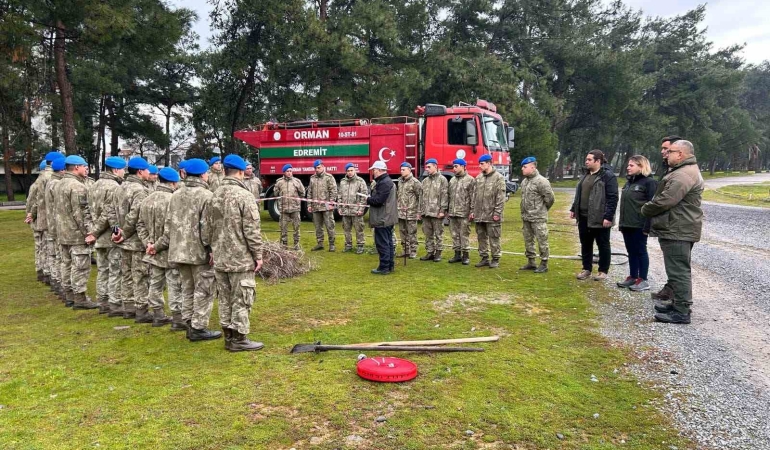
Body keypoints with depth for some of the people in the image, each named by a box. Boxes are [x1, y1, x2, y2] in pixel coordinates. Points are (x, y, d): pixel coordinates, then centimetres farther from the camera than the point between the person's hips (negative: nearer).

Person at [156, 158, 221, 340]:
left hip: (179, 251, 7)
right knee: (203, 291, 1)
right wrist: (213, 249, -14)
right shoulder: (206, 195, -14)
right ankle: (198, 328, 4)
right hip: (200, 252, -7)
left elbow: (169, 224, 12)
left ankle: (188, 324, 22)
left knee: (187, 289, 17)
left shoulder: (176, 195, 9)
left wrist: (161, 244, 21)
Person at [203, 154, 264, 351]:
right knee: (241, 300, 1)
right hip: (241, 259, -7)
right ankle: (239, 339, 6)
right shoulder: (244, 196, -14)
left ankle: (229, 337, 22)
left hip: (219, 259, 7)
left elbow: (207, 229, 13)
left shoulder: (214, 197, 7)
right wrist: (258, 255, -7)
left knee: (225, 299, 13)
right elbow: (252, 230, -15)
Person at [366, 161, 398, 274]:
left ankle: (384, 268, -1)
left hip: (382, 219, -11)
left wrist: (368, 200, -8)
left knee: (382, 244, -5)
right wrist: (372, 192, 2)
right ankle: (390, 265, 22)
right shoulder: (386, 181, 16)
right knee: (388, 243, 15)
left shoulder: (384, 183, -18)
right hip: (387, 218, 11)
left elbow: (379, 200, -24)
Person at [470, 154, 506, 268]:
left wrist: (497, 213, -15)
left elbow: (501, 198, -10)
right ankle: (484, 258, 21)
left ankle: (495, 259, 10)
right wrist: (472, 210, 9)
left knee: (494, 238, 1)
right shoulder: (478, 178, 11)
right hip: (479, 215, 6)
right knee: (481, 237, 11)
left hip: (492, 215, -6)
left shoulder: (499, 178, -6)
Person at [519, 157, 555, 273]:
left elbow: (550, 197, -13)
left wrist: (543, 209, 0)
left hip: (538, 218, -9)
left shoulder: (541, 181, -15)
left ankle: (544, 264, 7)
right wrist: (523, 213, 15)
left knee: (542, 241, -1)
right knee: (528, 240, 15)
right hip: (526, 217, 9)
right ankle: (531, 262, 25)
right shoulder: (524, 181, 12)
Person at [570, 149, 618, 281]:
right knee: (585, 244, 13)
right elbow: (579, 194, 21)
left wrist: (608, 216, -21)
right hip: (584, 217, 8)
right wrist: (573, 209, 17)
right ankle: (586, 269, 24)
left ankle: (603, 271, 15)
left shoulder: (608, 176, -12)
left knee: (603, 245, 6)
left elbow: (613, 198, -17)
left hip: (600, 218, -8)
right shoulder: (586, 175, 14)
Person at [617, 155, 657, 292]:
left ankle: (643, 280, 8)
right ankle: (632, 277, 22)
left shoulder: (649, 182, -11)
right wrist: (621, 222, 16)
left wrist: (647, 226, -21)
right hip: (627, 224, 8)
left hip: (639, 225, -8)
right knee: (631, 251, 13)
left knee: (640, 251, 0)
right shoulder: (629, 181, 15)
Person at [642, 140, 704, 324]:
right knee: (680, 269, 19)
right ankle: (679, 303, 29)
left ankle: (681, 312, -2)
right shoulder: (687, 171, 18)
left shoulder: (683, 175, -21)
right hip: (680, 229, 11)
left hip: (677, 231, -11)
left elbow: (665, 200, -25)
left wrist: (645, 209, -8)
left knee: (678, 271, -6)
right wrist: (650, 209, 10)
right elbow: (668, 198, 21)